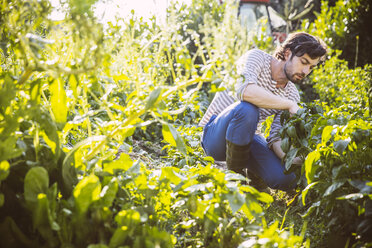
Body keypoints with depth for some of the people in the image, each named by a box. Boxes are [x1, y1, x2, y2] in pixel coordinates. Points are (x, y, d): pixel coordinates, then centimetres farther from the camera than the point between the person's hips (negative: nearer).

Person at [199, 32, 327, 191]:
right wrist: (290, 105, -31)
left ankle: (249, 171, 13)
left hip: (247, 138, 5)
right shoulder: (257, 57, -12)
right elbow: (245, 90, -35)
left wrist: (291, 157, -26)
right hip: (215, 136, -5)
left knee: (287, 178, -21)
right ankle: (234, 172, -16)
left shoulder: (292, 94, 2)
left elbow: (276, 138, -4)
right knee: (247, 109, -38)